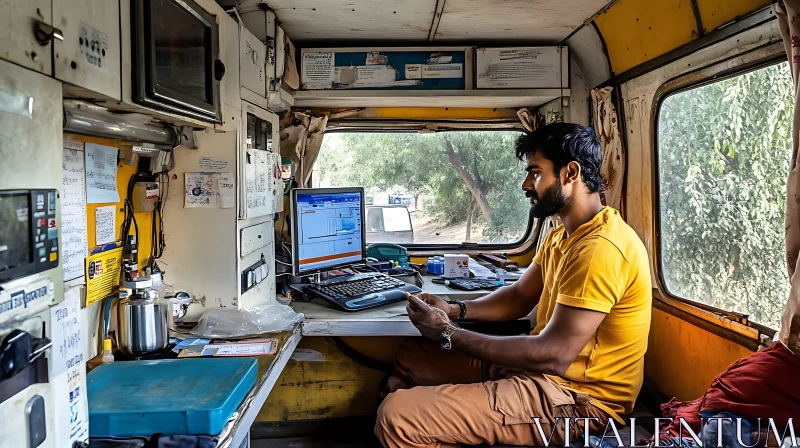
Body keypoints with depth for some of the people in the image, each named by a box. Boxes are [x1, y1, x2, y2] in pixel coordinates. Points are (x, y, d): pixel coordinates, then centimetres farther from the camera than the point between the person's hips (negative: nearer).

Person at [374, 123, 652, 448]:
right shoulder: (563, 235, 11)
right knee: (410, 357, 15)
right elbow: (520, 297, 17)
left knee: (397, 417, -21)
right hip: (539, 365, 10)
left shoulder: (600, 249, -24)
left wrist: (448, 334, -20)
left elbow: (553, 356, -27)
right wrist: (455, 310, -1)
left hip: (575, 397, -10)